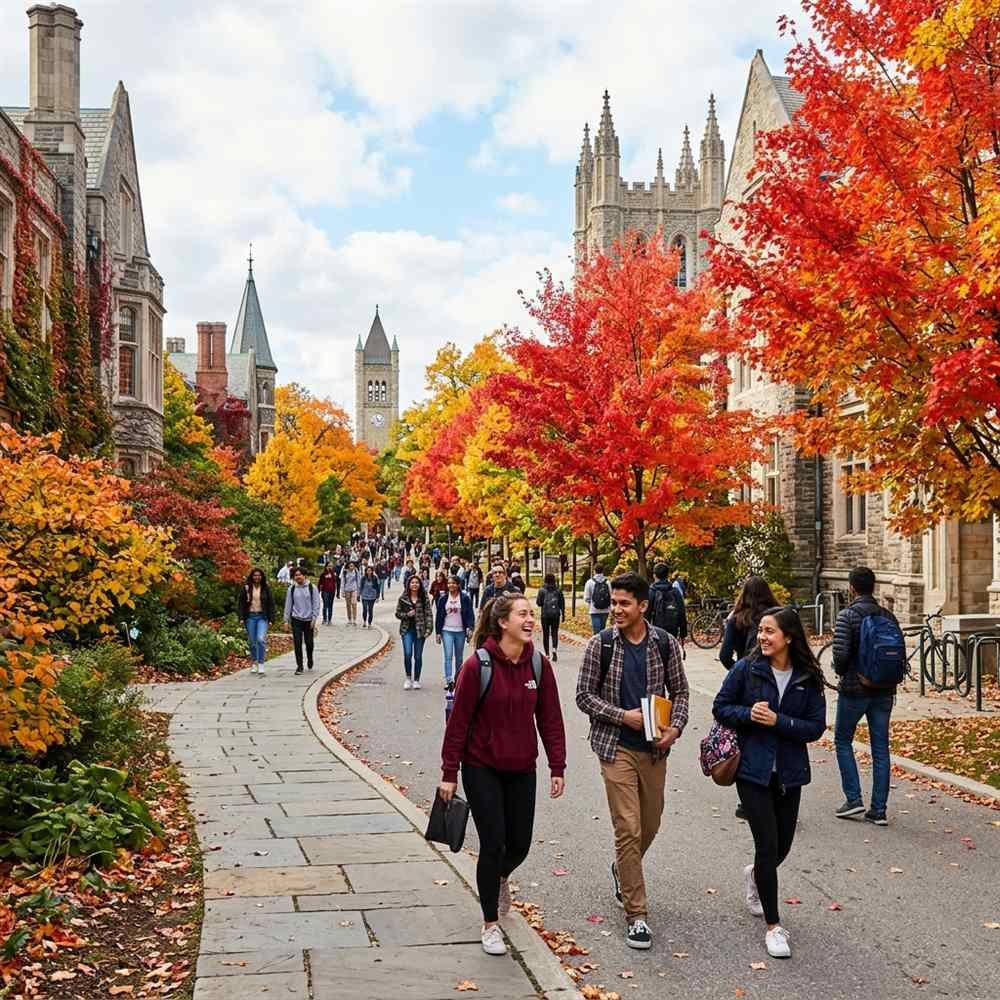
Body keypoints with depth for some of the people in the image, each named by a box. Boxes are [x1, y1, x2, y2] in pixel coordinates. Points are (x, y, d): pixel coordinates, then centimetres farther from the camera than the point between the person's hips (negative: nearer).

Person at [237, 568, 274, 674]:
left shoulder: (266, 589, 4)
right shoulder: (245, 588, 2)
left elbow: (271, 604, 6)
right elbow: (241, 603, 4)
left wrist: (271, 618, 0)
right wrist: (241, 617, -4)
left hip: (262, 617, -1)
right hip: (250, 616, 1)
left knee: (260, 639, -17)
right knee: (252, 642, 6)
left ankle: (261, 663, -10)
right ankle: (254, 663, 19)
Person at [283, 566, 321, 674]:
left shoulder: (312, 588, -2)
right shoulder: (292, 589, 3)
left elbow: (316, 604, -2)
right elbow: (288, 604, 7)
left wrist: (314, 618, -7)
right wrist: (286, 620, 4)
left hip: (308, 620, -1)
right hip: (296, 620, 1)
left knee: (309, 642, 7)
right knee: (297, 643, -2)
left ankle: (309, 659, 34)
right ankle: (299, 666, 5)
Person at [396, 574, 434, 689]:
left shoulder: (424, 598, 1)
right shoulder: (403, 598, 3)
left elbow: (429, 614, 0)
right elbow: (397, 613, 8)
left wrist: (429, 629, -9)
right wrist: (407, 615, -11)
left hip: (420, 630, 0)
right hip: (407, 629, 0)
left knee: (418, 656, 5)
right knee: (407, 654, -12)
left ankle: (416, 680, 18)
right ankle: (408, 678, 6)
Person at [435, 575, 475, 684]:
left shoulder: (465, 598, -1)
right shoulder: (443, 598, 3)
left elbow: (470, 614, -3)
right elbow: (438, 616, 6)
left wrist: (470, 628, -15)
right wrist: (437, 632, 3)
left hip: (460, 631, 0)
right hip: (447, 631, 0)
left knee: (459, 657, 10)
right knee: (448, 656, -11)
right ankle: (448, 680, -15)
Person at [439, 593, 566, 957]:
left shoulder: (539, 665, -3)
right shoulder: (478, 665, -15)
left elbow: (550, 719, 4)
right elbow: (458, 721, -10)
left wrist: (557, 768, 2)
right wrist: (449, 773, -8)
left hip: (522, 770, 4)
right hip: (481, 768, -4)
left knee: (519, 844, 9)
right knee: (492, 844, -3)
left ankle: (500, 878, 46)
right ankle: (491, 925, 15)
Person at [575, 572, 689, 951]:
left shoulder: (665, 644, 0)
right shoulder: (601, 644, -6)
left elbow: (679, 691, 8)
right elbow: (584, 695, -3)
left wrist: (676, 727, -9)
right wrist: (623, 715, -16)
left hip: (655, 749, 3)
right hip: (616, 748, -3)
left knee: (650, 825, 16)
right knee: (629, 829, -8)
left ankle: (623, 872, 46)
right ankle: (636, 915, 0)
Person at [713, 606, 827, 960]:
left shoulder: (808, 678, -4)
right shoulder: (746, 669, -7)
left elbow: (815, 727, -5)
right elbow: (721, 708, 0)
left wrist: (778, 721, -18)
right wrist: (748, 714, -18)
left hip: (789, 773, 3)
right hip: (752, 771, -3)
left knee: (782, 846, 14)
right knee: (768, 844, -7)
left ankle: (755, 875, 50)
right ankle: (773, 926, 5)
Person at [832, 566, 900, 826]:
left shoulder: (847, 616, -11)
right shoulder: (888, 616, 5)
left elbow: (840, 654, -19)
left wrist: (841, 671, 1)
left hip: (854, 690, -5)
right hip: (884, 692, 5)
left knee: (843, 741, 13)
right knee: (880, 748, 8)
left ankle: (853, 798, 6)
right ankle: (878, 810, 9)